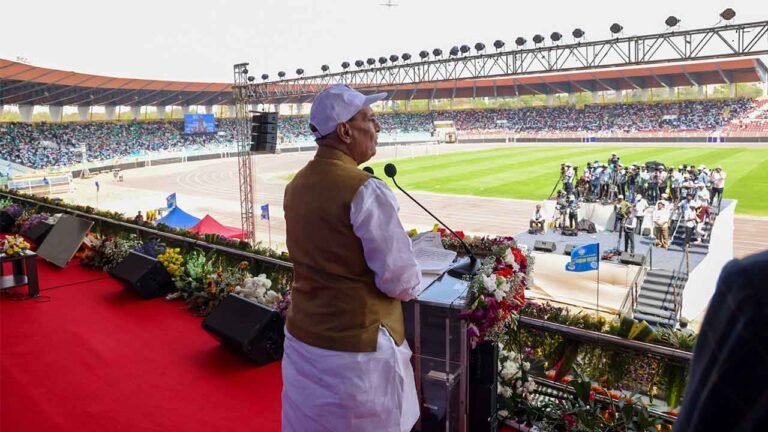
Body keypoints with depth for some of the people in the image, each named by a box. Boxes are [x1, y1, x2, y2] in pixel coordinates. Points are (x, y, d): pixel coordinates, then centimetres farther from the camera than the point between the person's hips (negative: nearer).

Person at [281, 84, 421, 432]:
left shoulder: (297, 186, 1)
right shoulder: (365, 190, -22)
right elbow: (401, 282, -19)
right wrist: (410, 281, 2)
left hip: (303, 337, 7)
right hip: (357, 345, -7)